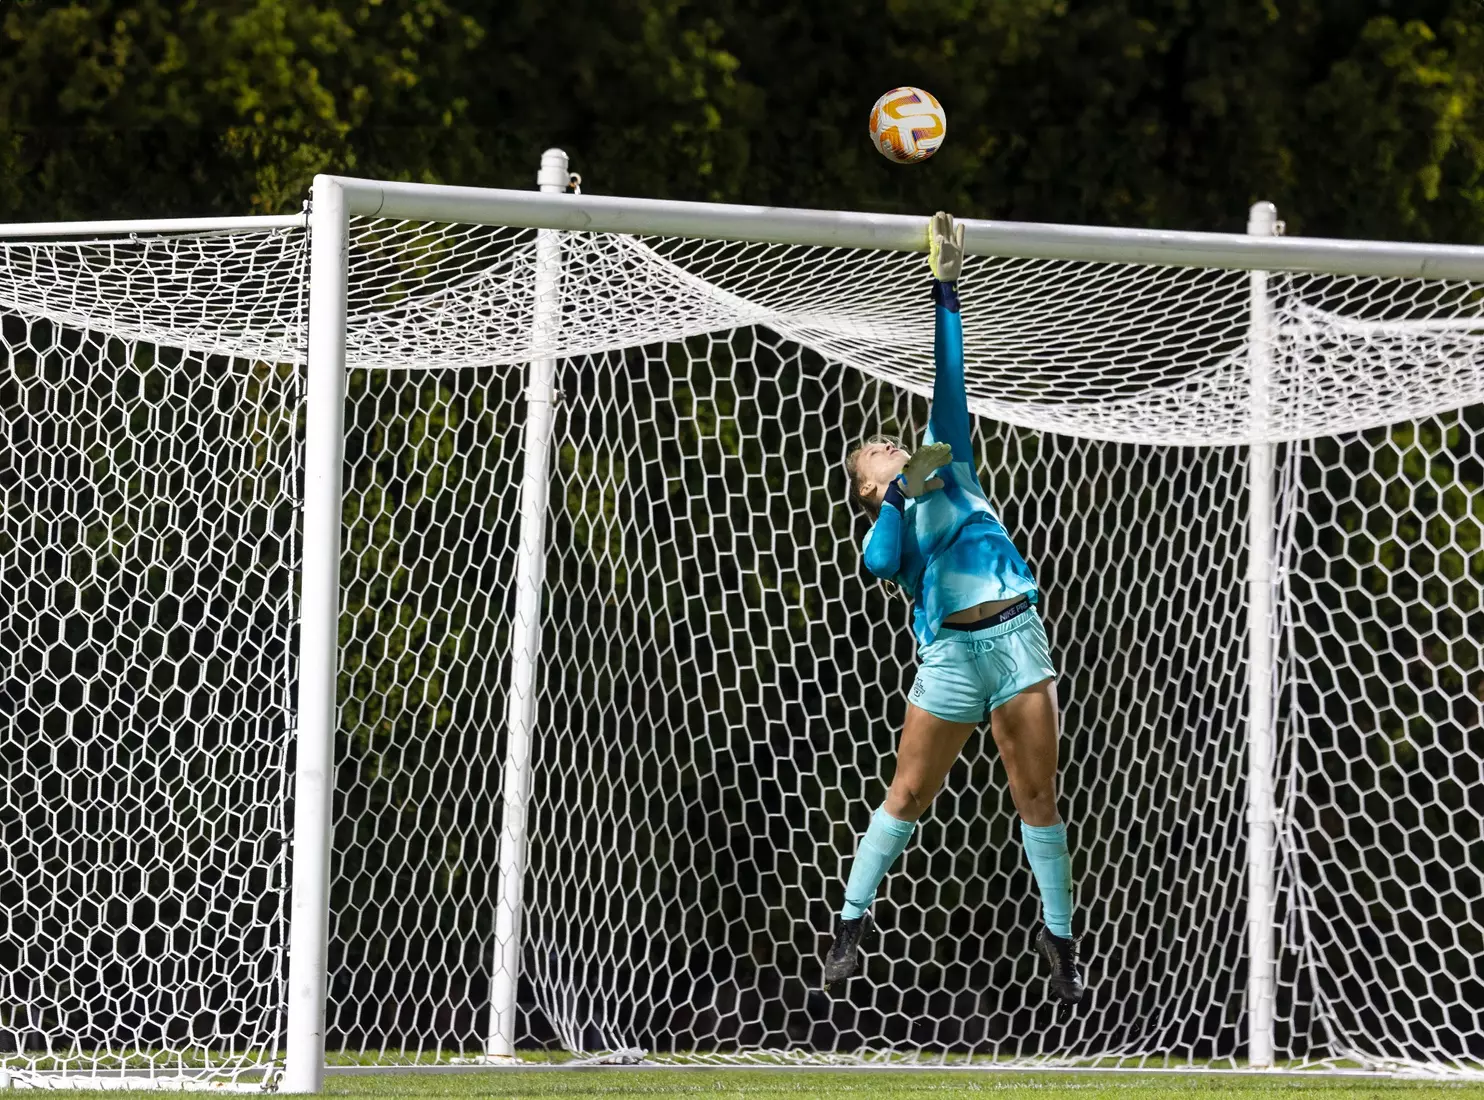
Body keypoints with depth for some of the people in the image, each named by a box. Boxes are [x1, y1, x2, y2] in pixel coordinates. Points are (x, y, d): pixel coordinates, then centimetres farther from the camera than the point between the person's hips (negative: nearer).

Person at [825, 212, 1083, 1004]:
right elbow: (882, 561, -11)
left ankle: (1058, 935, 6)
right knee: (909, 794, 1)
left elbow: (948, 382, 15)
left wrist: (944, 289, 11)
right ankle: (854, 918, 14)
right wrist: (900, 491, -15)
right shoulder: (885, 527, 13)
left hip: (1016, 634, 2)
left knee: (1037, 793, -1)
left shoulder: (947, 467, 19)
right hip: (950, 650, -2)